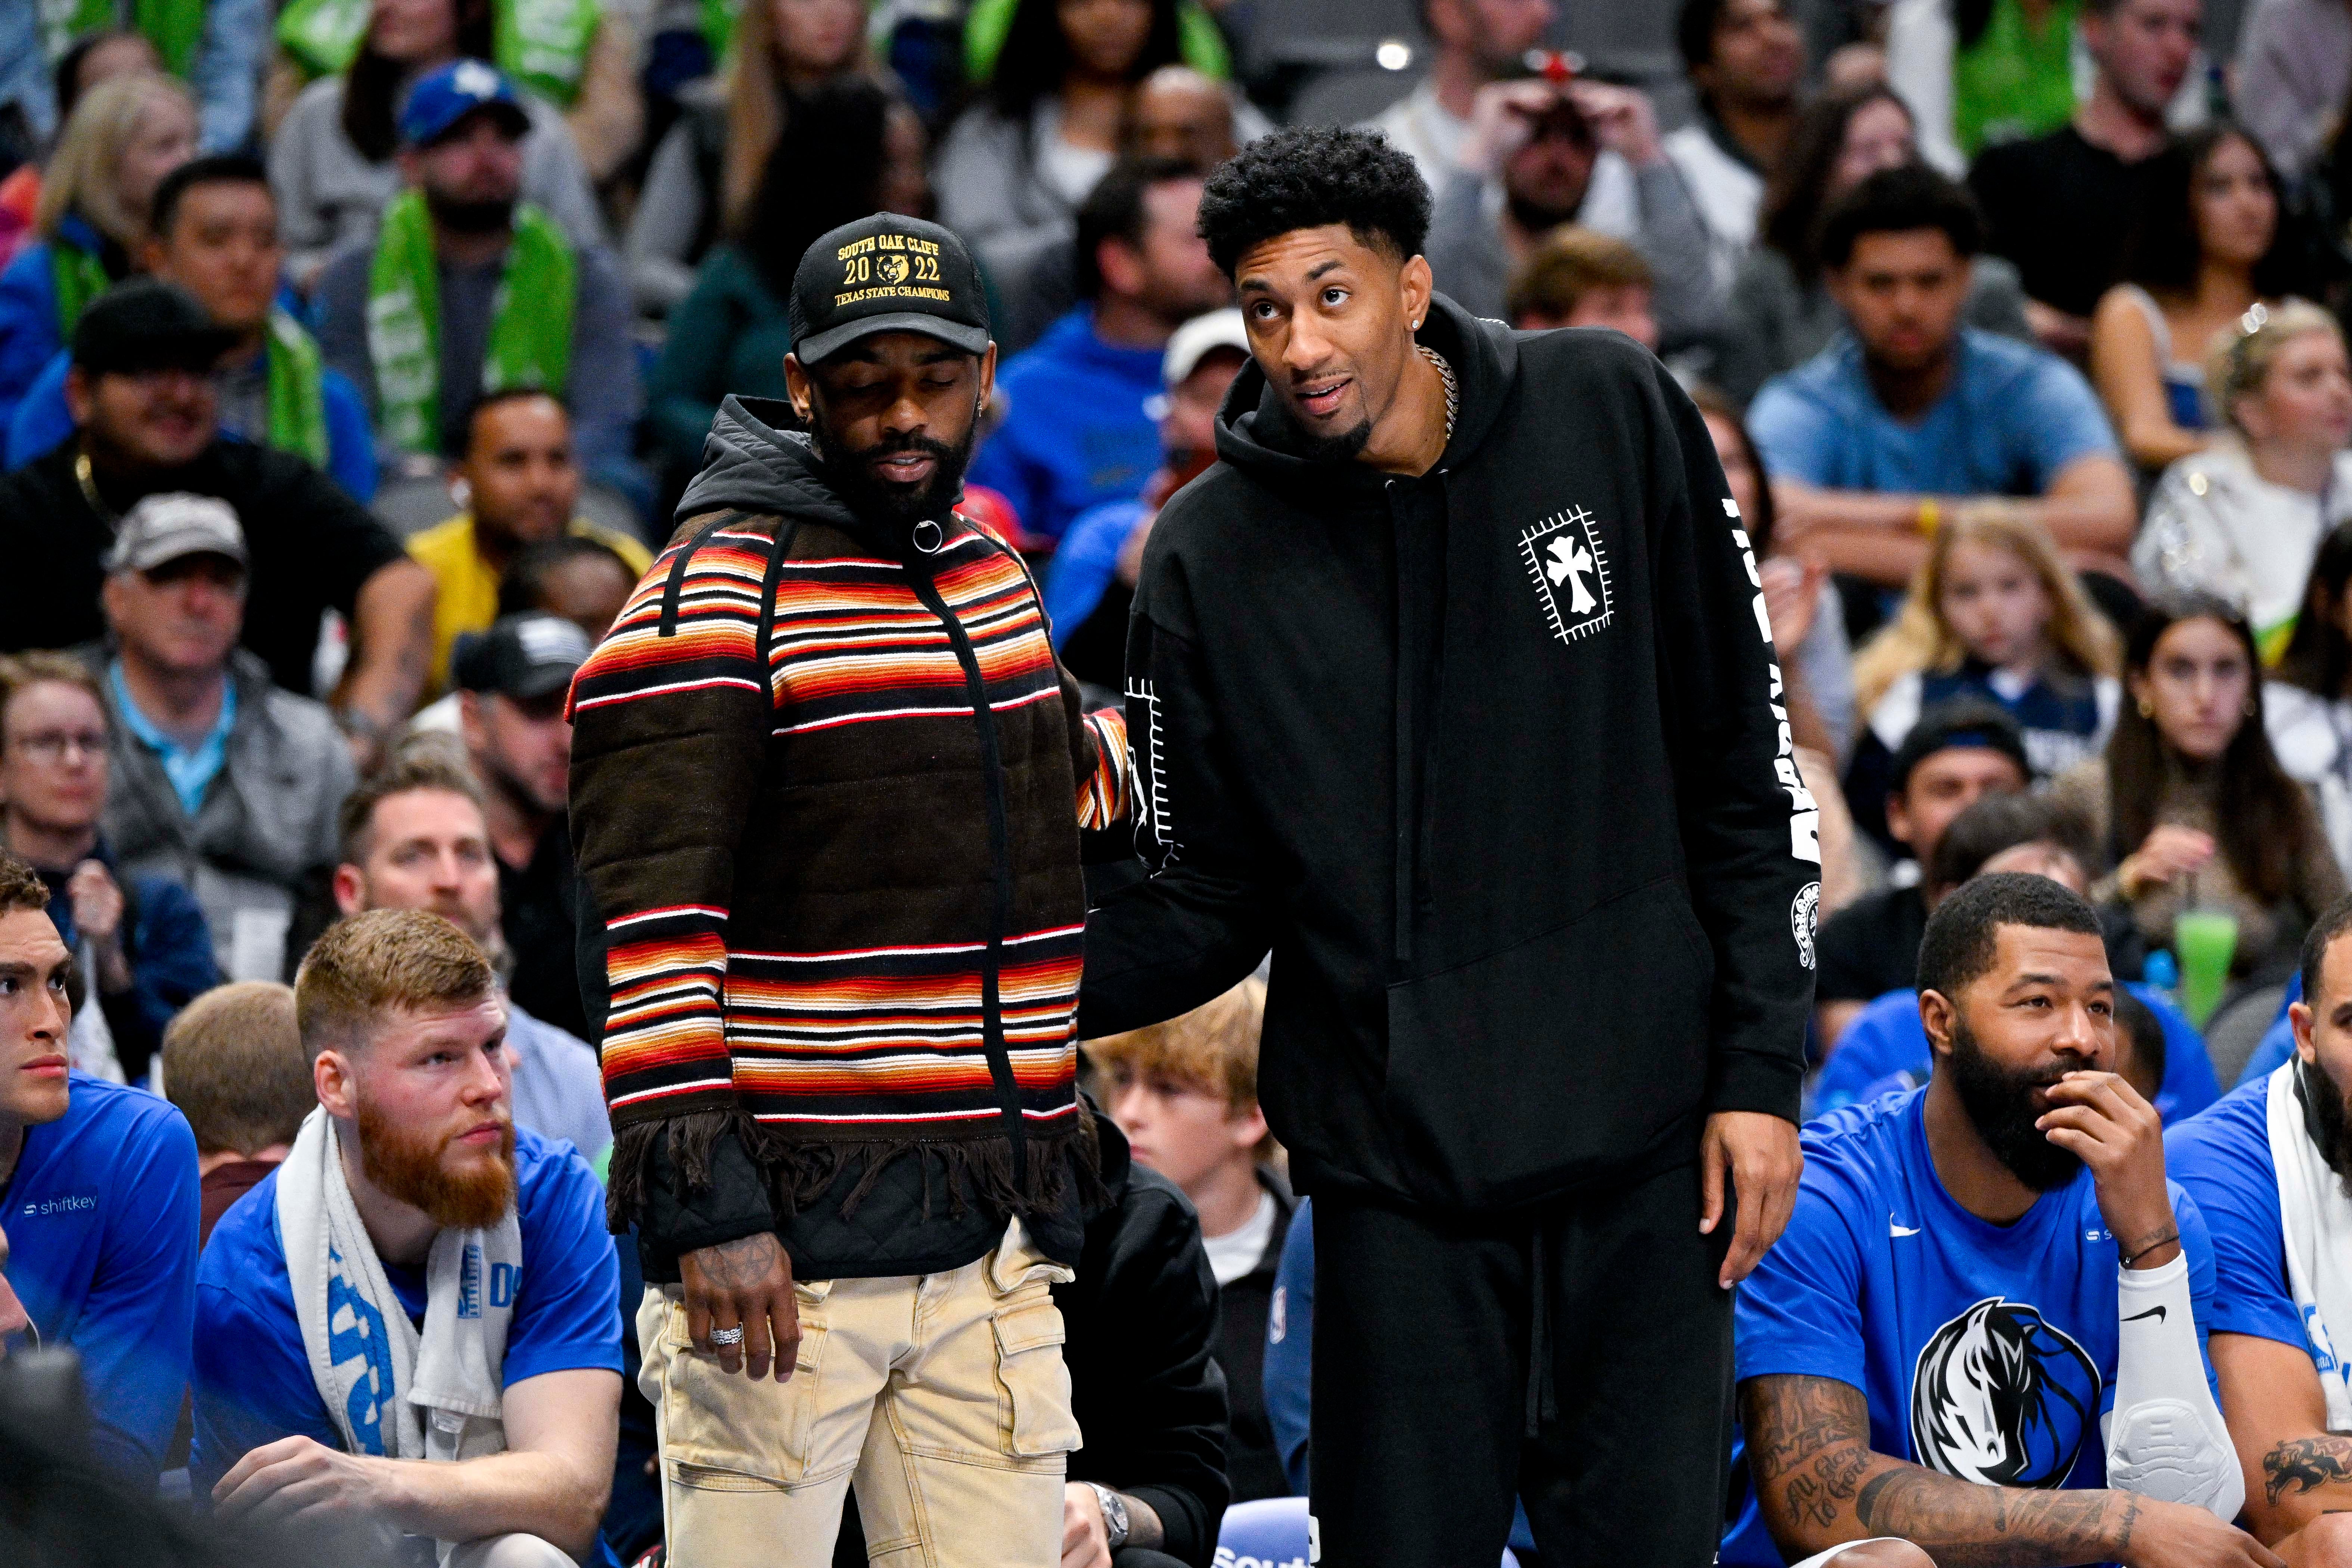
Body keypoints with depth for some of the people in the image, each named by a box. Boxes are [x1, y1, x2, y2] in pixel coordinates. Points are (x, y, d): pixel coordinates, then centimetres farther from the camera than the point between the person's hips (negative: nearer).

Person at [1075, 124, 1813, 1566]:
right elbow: (1208, 906, 4)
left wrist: (1761, 1067, -2)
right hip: (1399, 1168, 0)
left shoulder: (1612, 416, -2)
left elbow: (1747, 768, 2)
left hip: (1641, 1138, 0)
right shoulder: (1215, 556, -2)